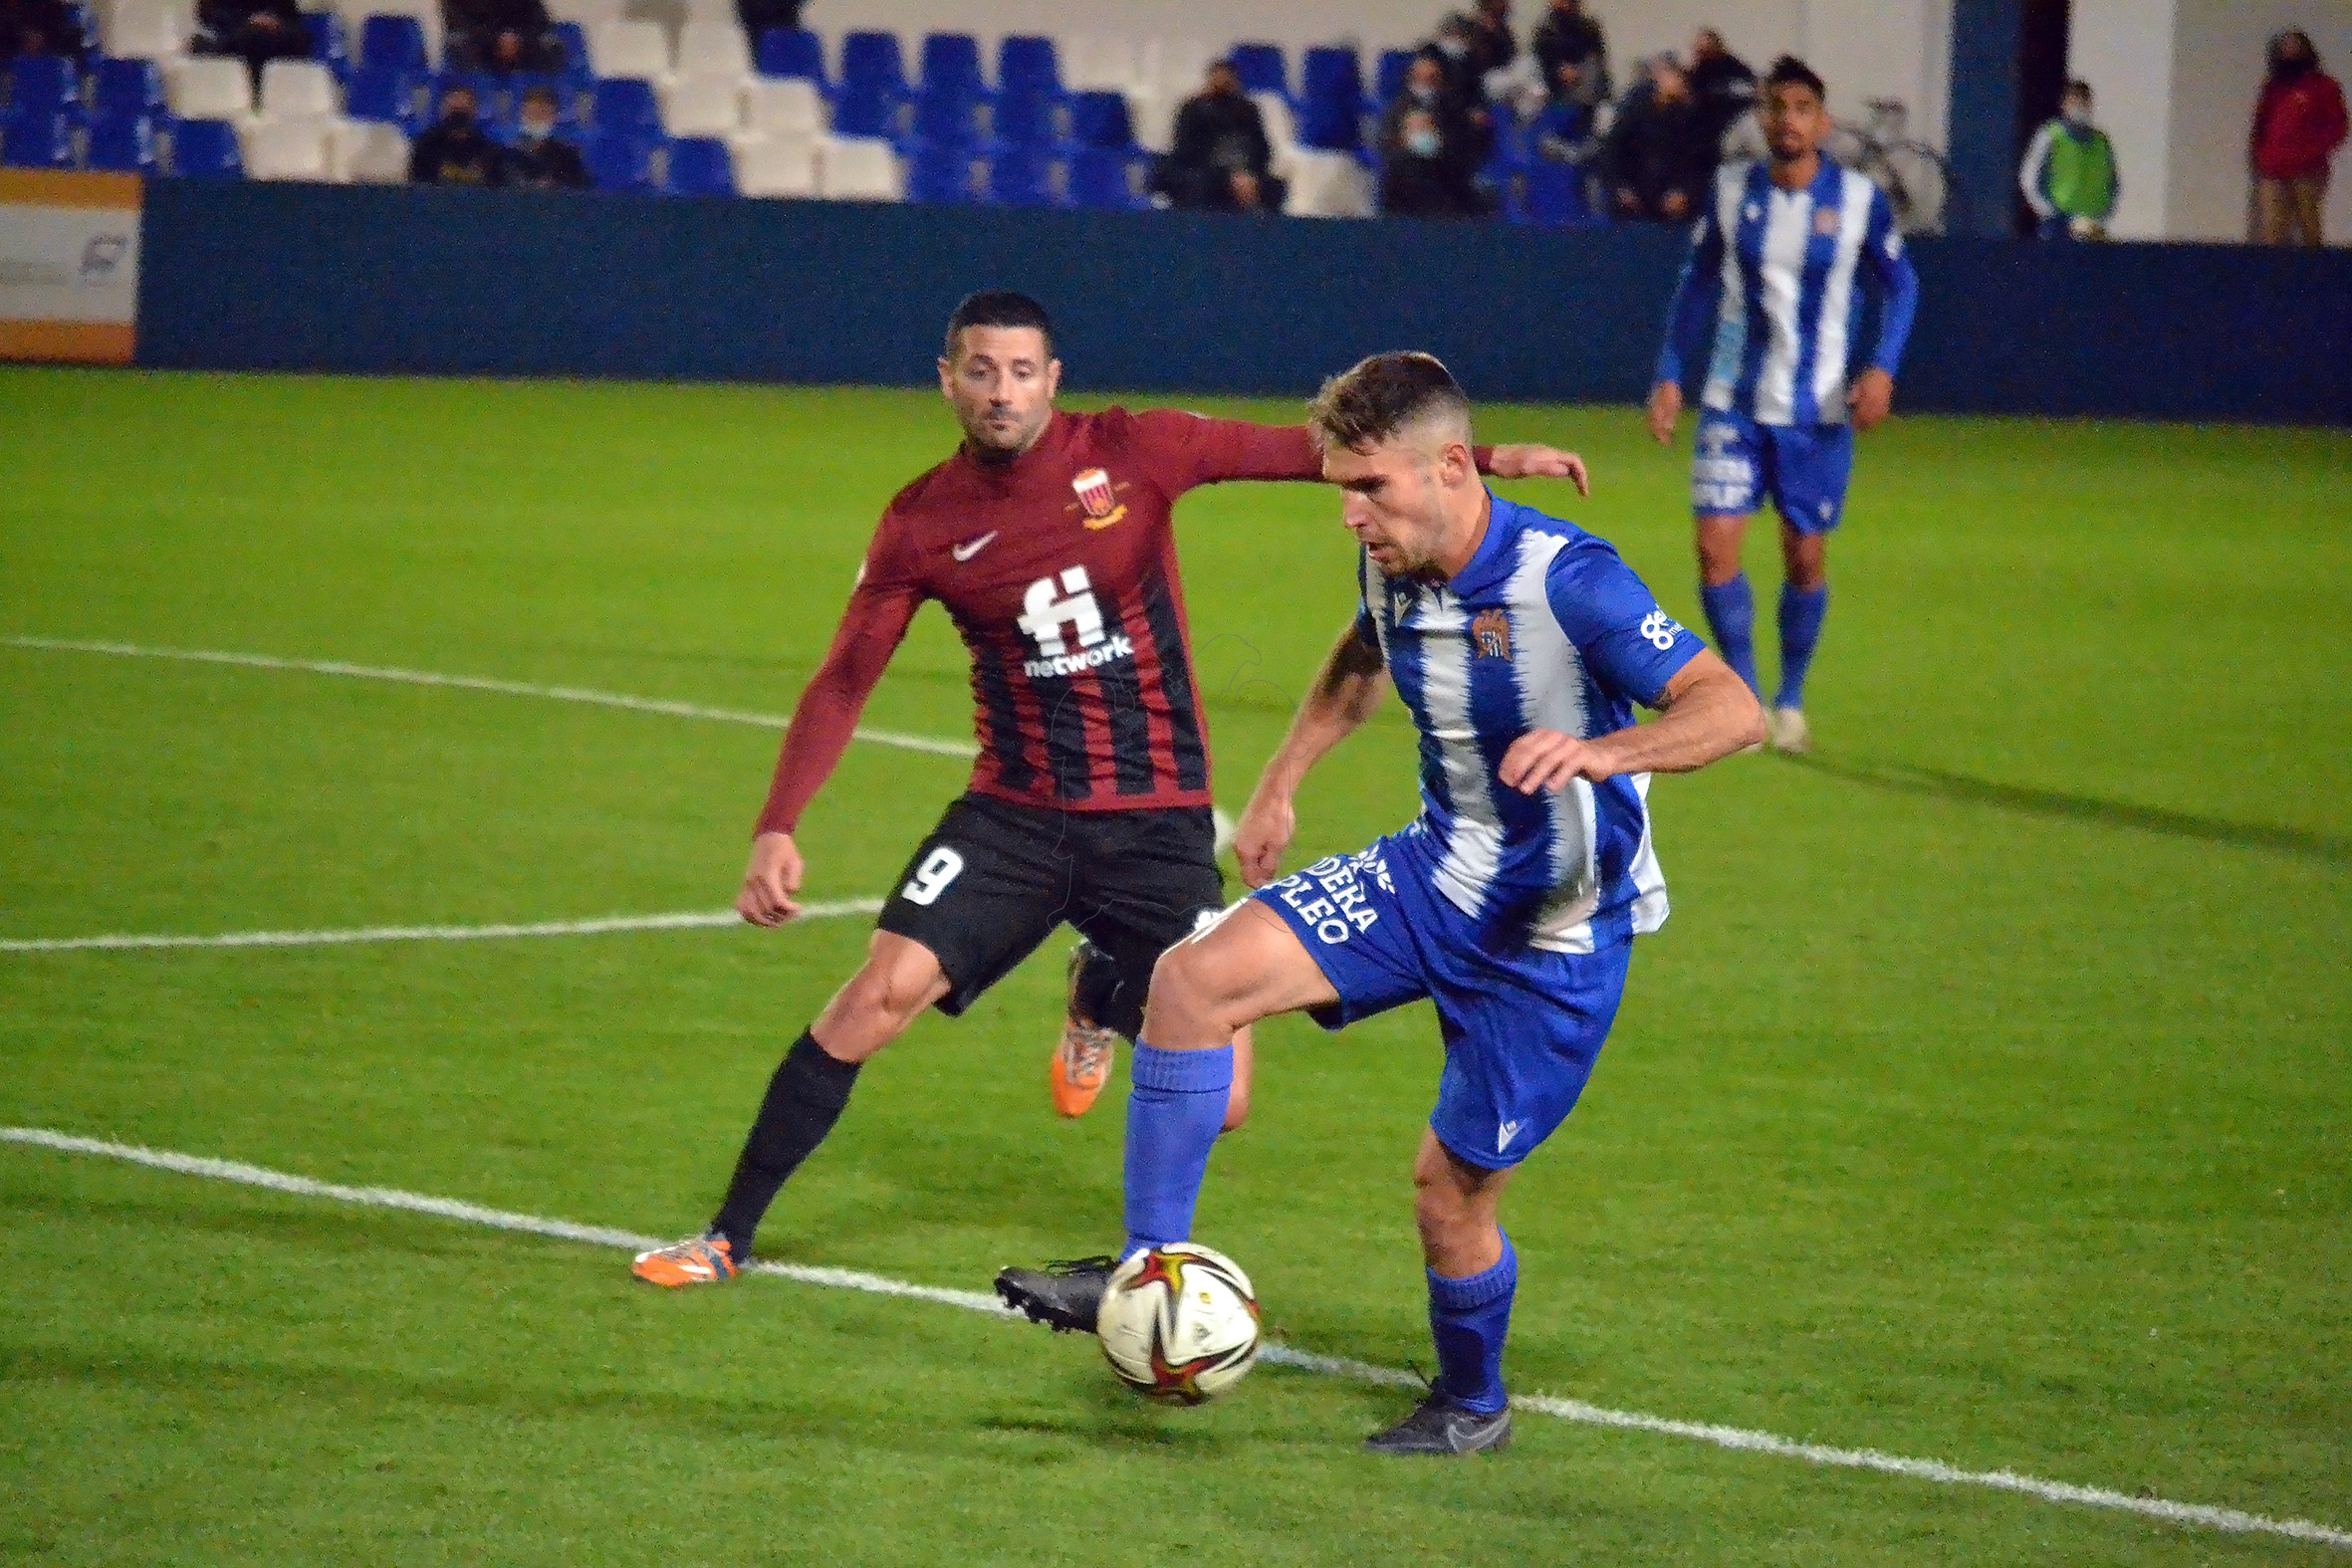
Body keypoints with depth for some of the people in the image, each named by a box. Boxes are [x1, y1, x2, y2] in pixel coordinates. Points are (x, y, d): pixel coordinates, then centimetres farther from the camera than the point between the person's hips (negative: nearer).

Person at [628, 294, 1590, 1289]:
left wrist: (1487, 460, -12)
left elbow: (1305, 453, -5)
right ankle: (728, 1239, -5)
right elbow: (843, 683, 1)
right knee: (881, 992, -19)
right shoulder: (921, 523, -3)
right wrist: (776, 831, -9)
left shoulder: (1131, 452, -7)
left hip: (1158, 824, 0)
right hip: (1013, 814, 0)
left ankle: (1104, 997, 32)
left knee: (1218, 1105, -5)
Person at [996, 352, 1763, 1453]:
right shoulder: (1391, 567, -3)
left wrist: (1603, 753, -48)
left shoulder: (1563, 579, -26)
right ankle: (1148, 1279, -4)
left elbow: (1732, 709, -32)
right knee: (1193, 978, -10)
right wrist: (1279, 785, 19)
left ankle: (1472, 1403, 28)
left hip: (1553, 934, -7)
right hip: (1437, 871, 7)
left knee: (1450, 1183, -1)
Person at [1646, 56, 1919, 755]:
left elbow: (1900, 284, 4)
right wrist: (1669, 374, 5)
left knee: (1806, 559, 5)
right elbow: (1698, 282, 10)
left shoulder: (1858, 199, -7)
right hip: (1734, 403, 1)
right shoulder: (1731, 191, -2)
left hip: (1818, 411, -1)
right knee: (1716, 546, -11)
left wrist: (1883, 369, -11)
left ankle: (1790, 703, 25)